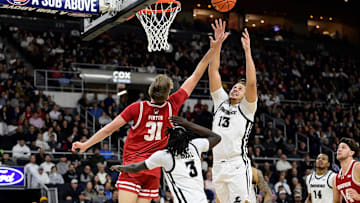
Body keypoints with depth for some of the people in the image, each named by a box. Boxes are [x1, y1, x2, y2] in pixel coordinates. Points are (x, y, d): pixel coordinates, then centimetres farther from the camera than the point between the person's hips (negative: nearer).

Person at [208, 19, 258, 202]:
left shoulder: (247, 108, 3)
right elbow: (213, 72, 10)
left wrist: (247, 50, -14)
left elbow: (251, 83, -13)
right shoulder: (221, 101, 17)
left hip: (238, 165, -6)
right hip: (218, 165, 6)